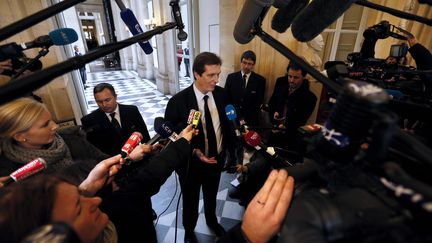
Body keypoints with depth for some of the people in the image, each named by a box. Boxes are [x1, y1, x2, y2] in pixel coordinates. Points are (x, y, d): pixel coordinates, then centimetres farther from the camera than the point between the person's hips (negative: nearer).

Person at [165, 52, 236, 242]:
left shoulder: (221, 94, -11)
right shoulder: (178, 102, -24)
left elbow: (226, 122, 1)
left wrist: (230, 147, -3)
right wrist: (194, 151, -26)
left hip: (217, 158, 4)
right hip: (192, 163, -3)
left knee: (211, 196, 30)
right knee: (190, 200, 23)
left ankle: (212, 221, 63)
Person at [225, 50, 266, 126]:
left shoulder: (260, 80, -2)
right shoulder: (231, 77, 1)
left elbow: (258, 103, -6)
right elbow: (226, 99, 2)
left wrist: (244, 119, -14)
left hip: (250, 120, -1)